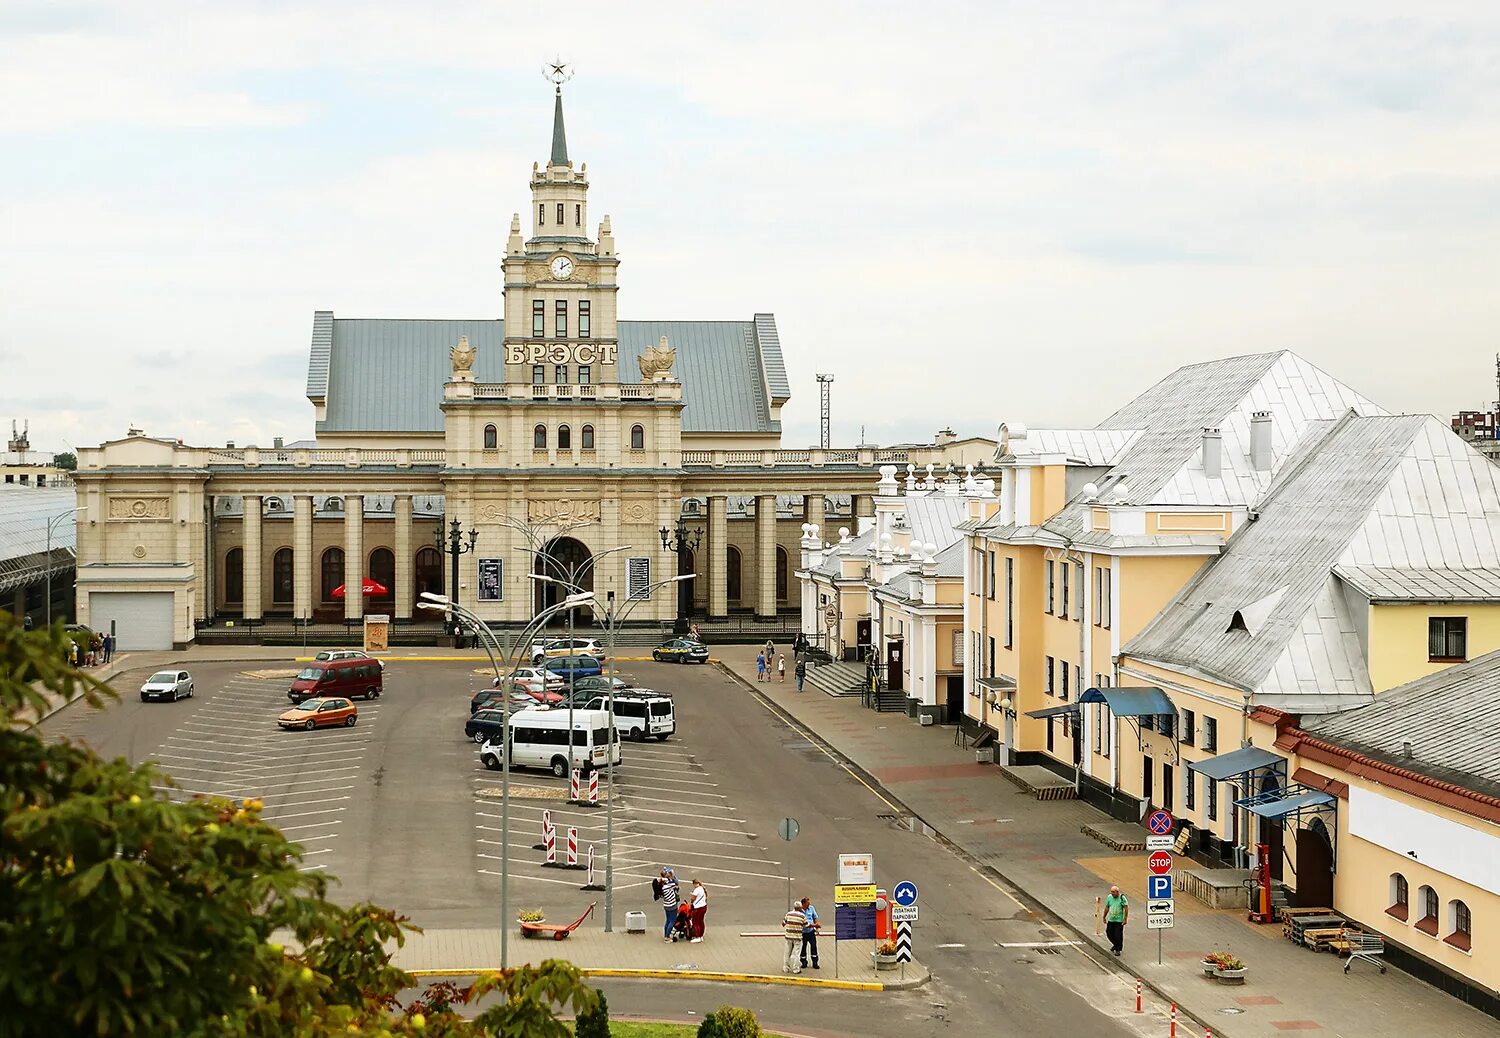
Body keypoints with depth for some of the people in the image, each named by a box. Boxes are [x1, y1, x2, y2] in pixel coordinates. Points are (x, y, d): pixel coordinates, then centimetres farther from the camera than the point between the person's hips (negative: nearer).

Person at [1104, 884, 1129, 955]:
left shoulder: (1122, 898, -12)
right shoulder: (1109, 897, 1)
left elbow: (1126, 908, -9)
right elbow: (1106, 908, 10)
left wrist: (1125, 919, -12)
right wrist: (1104, 917, 14)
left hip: (1119, 921, -5)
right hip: (1110, 920, 5)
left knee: (1118, 935, -3)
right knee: (1109, 933, 11)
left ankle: (1118, 949, 14)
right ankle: (1115, 945, 37)